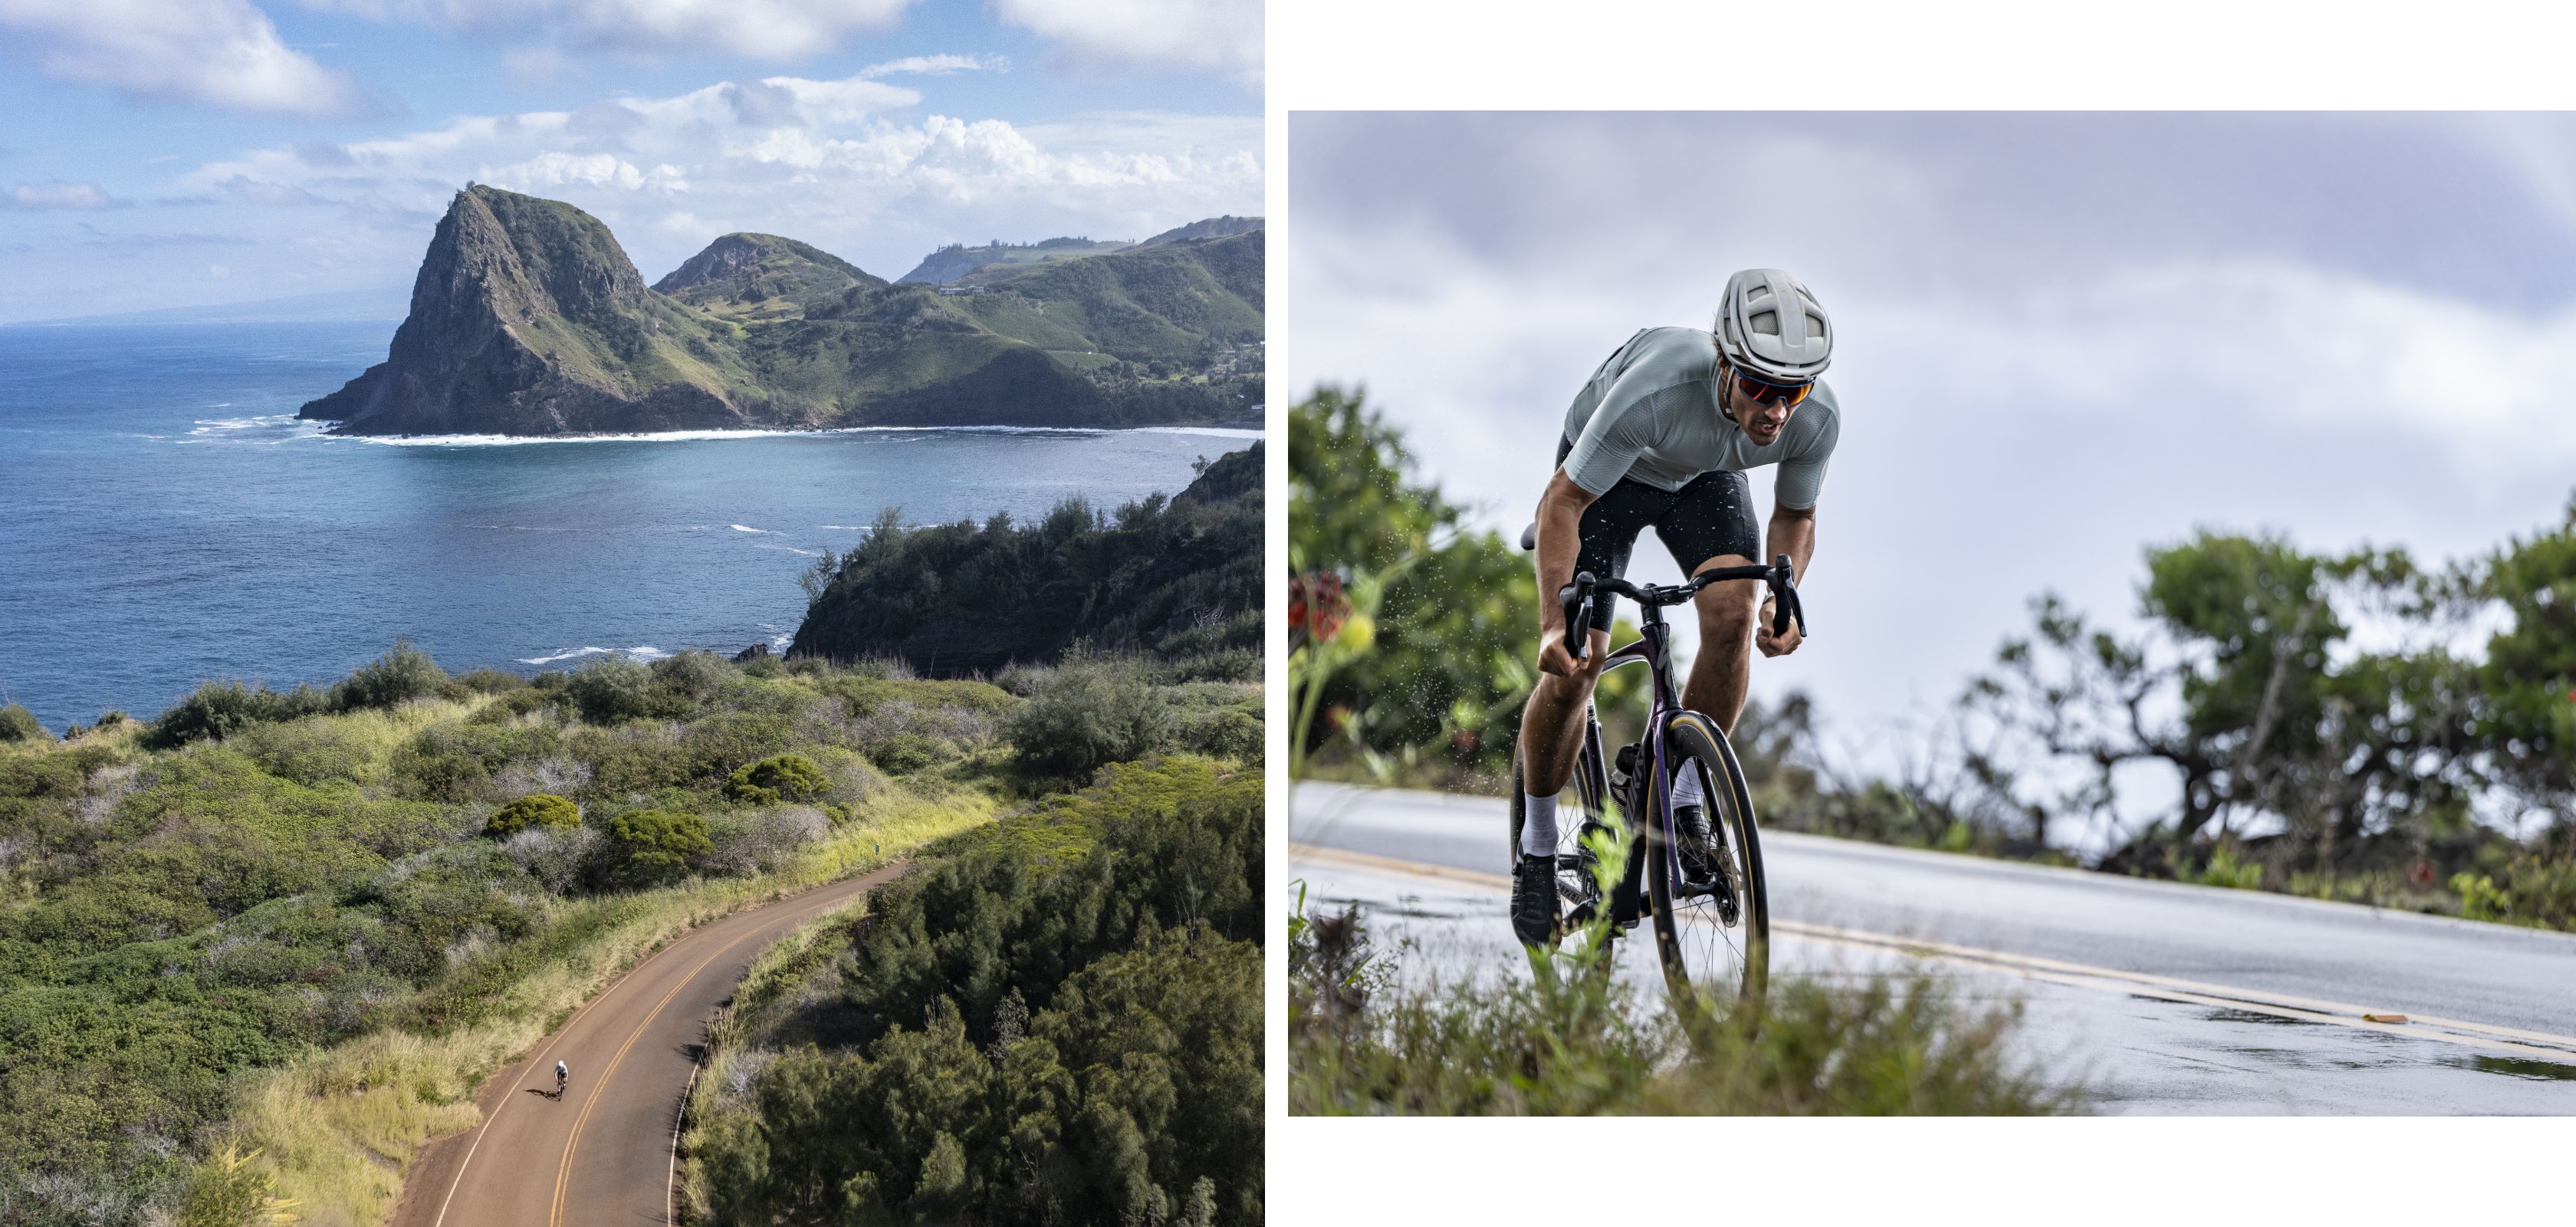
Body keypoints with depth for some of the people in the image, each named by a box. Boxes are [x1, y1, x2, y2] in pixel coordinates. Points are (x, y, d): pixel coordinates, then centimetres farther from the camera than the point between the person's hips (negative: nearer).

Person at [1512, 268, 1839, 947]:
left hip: (1704, 478, 3)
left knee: (1733, 613, -25)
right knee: (1573, 664, -12)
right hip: (1606, 473, -3)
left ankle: (1683, 800, -5)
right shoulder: (1656, 390, -43)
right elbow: (1562, 503, -31)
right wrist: (1553, 624, -41)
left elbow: (1795, 516, -8)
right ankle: (1537, 850, 9)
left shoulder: (1818, 417, -30)